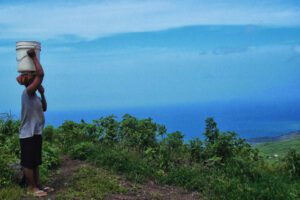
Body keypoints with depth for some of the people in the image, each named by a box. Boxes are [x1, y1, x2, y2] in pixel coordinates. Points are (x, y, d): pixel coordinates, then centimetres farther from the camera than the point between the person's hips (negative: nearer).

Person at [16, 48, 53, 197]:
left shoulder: (34, 96, 10)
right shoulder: (27, 93, -17)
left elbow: (44, 108, 23)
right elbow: (41, 74, -26)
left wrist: (43, 93, 11)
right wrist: (34, 57, -16)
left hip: (36, 133, 9)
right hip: (28, 135, -9)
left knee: (35, 162, 16)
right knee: (28, 163, 3)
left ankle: (37, 185, 26)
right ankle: (31, 188, 12)